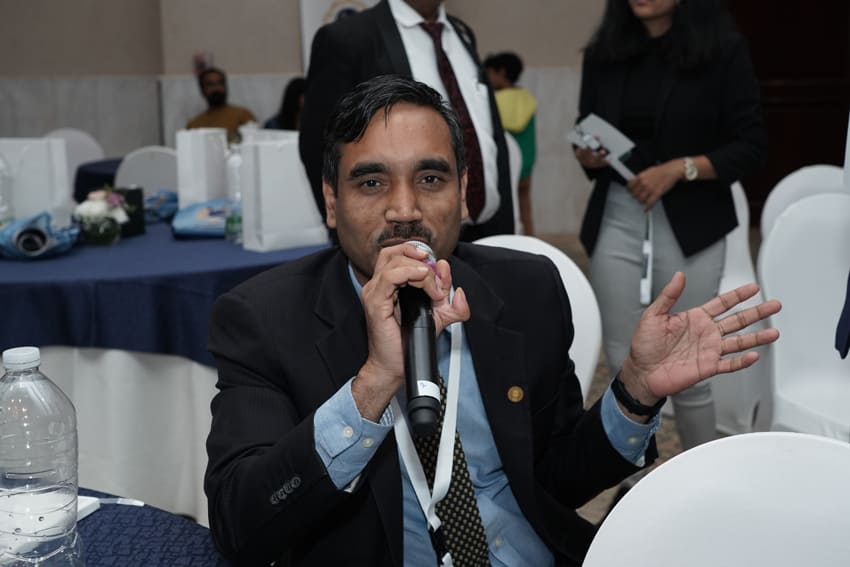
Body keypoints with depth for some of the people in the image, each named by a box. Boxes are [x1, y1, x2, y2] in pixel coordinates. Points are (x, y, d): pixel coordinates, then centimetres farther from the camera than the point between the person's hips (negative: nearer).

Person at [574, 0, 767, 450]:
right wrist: (587, 156, -8)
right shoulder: (602, 54, 8)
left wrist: (679, 168, -16)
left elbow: (750, 146, -4)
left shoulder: (723, 50, -3)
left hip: (690, 226, -3)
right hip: (615, 221, 3)